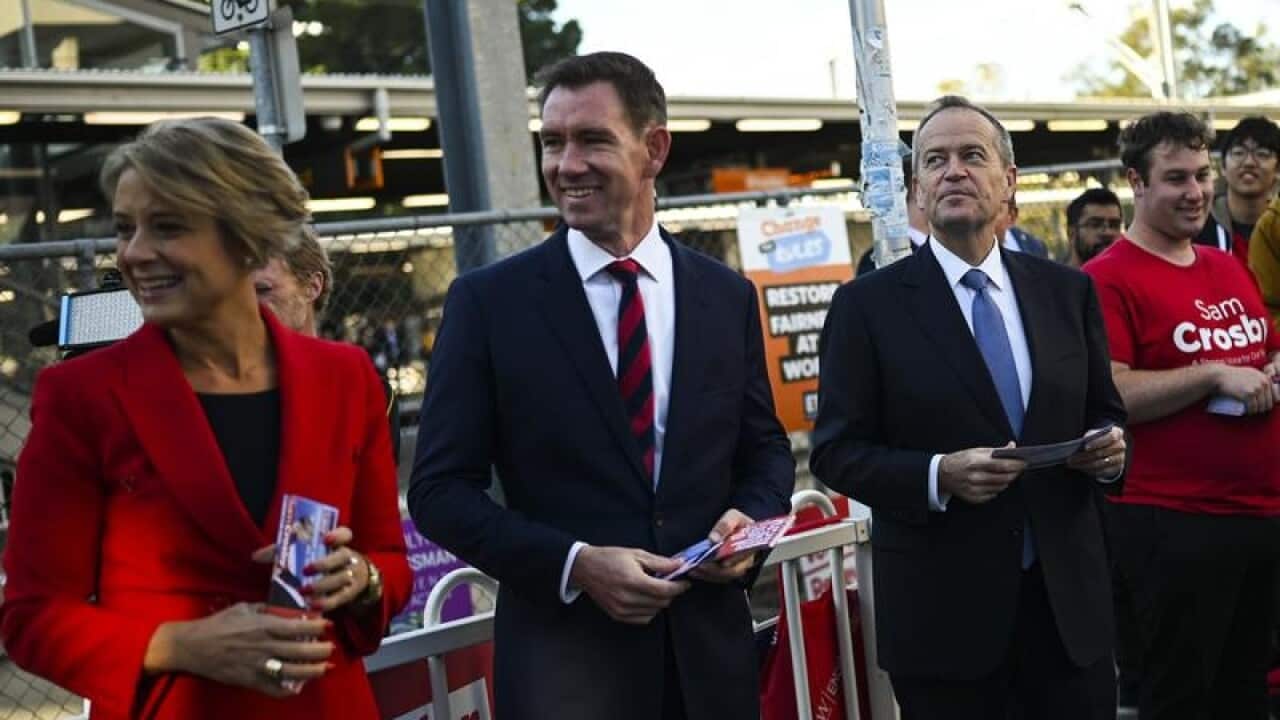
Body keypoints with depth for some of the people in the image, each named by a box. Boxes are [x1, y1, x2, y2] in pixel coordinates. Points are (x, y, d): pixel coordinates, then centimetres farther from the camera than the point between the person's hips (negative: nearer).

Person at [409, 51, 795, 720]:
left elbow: (764, 449, 13)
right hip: (562, 654, -3)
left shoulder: (728, 296, 4)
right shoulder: (488, 301, -5)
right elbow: (440, 489, -6)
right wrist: (574, 563, -18)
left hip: (708, 646, 3)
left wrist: (751, 520, -9)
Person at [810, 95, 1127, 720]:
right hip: (942, 611, -3)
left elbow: (1103, 410, 15)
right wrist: (938, 476, -22)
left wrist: (1109, 446, -8)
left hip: (1068, 597, 3)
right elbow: (835, 451, -6)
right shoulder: (868, 304, -5)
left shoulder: (1066, 290, 7)